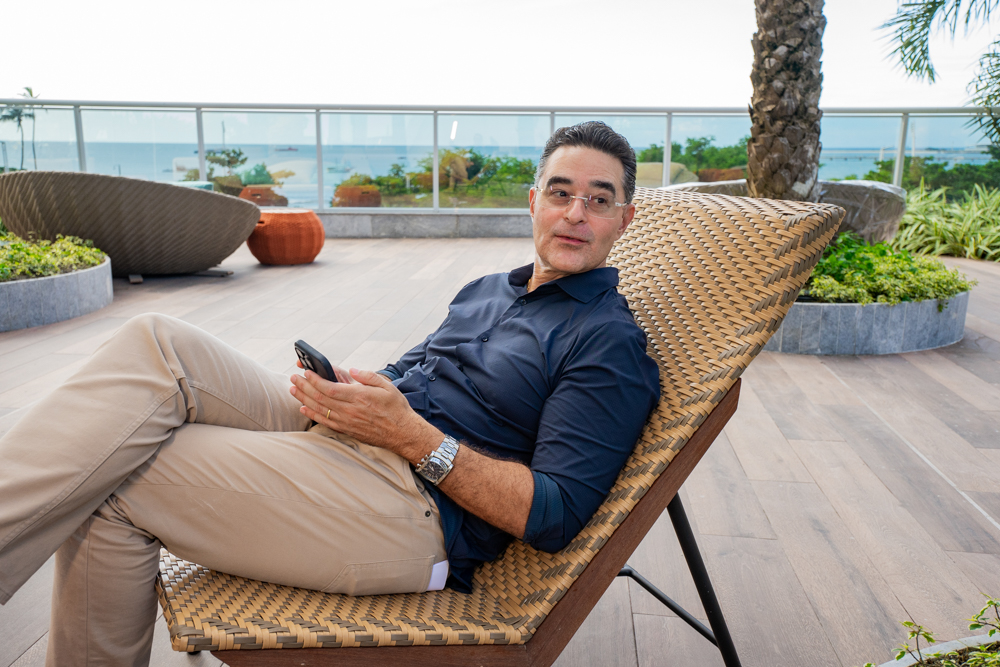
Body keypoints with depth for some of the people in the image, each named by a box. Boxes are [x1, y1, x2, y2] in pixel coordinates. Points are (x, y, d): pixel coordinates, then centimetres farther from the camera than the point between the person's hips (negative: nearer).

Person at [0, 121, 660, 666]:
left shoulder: (612, 344, -5)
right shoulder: (486, 289, 21)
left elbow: (554, 517, -15)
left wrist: (412, 436, -21)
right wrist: (343, 384, 1)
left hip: (416, 507, -8)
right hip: (339, 437, 8)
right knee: (158, 344, -11)